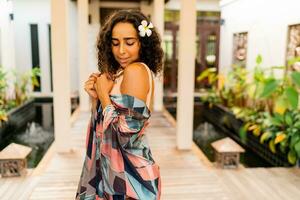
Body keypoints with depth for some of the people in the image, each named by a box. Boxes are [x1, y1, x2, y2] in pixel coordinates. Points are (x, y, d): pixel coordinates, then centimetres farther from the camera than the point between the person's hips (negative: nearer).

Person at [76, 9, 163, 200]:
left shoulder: (136, 70, -20)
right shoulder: (120, 74, 7)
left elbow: (126, 135, -26)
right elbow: (102, 125, 9)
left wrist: (103, 94, -17)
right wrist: (96, 97, -6)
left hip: (128, 178, -8)